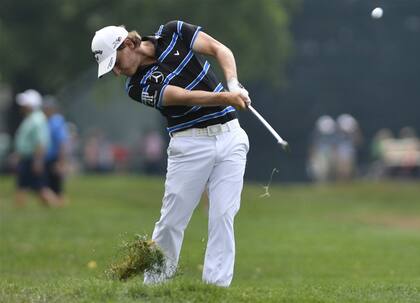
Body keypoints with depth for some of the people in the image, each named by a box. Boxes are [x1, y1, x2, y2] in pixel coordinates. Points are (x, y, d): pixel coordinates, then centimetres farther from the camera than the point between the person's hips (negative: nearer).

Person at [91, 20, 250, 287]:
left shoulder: (174, 33, 0)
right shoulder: (138, 86, -8)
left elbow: (220, 50, -1)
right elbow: (185, 97, -19)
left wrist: (233, 84, -18)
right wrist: (225, 97, -31)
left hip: (229, 135, 1)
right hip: (190, 143, -1)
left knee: (223, 217, -5)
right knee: (172, 220, -3)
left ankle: (217, 286, -4)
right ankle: (154, 285, 8)